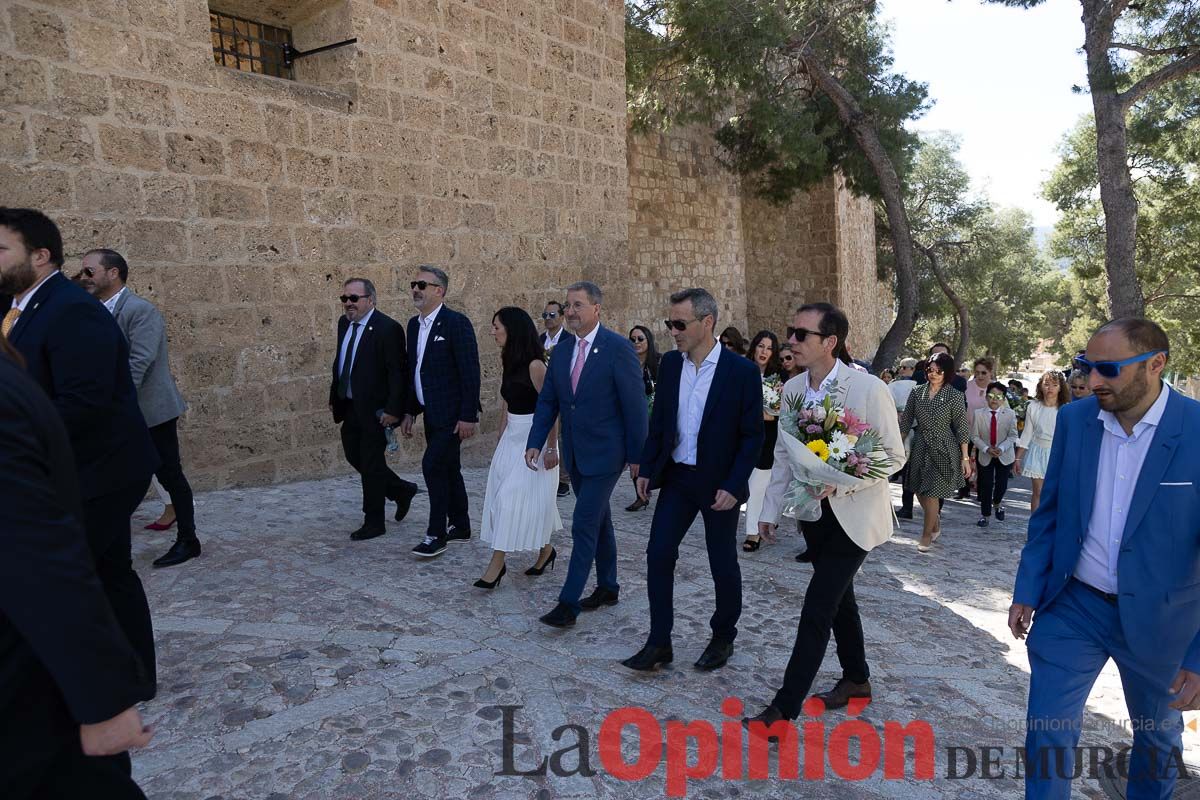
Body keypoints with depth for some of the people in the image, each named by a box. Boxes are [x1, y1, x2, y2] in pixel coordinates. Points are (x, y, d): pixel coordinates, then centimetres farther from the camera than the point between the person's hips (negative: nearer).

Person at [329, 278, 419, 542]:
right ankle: (402, 490, 35)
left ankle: (374, 522, 17)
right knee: (354, 456, 16)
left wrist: (393, 410, -21)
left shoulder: (388, 328, -17)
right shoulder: (344, 323, 8)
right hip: (350, 407, 8)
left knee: (371, 464, 1)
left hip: (375, 410, -8)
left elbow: (398, 372, -18)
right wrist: (334, 397, 15)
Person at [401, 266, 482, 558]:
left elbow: (470, 372, -17)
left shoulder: (456, 323, -14)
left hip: (451, 414, -8)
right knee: (448, 469, 14)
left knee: (433, 466, -10)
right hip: (431, 413, 8)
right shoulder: (414, 324, 11)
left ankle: (436, 534, 1)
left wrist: (468, 416, -19)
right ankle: (460, 526, 26)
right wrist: (410, 411, 15)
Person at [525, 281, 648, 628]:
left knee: (584, 523, -8)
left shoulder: (618, 348, -13)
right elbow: (547, 400, 9)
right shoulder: (561, 350, 6)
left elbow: (634, 404, -12)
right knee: (598, 520, 18)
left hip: (604, 453, -7)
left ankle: (568, 603, -1)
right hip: (575, 454, 7)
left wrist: (637, 455, -11)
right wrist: (535, 443, -1)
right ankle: (607, 587, 32)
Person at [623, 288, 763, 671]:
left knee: (723, 564, 10)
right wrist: (646, 468, 5)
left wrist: (733, 485, -16)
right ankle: (659, 642, 13)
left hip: (719, 483, -4)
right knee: (658, 554, 0)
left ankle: (723, 637, 31)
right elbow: (658, 420, 9)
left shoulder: (741, 371, -13)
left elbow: (753, 435, -11)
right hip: (676, 476, 4)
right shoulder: (670, 363, 1)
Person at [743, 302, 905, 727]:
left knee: (817, 608, -6)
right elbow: (783, 454, 8)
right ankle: (857, 679, 41)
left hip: (854, 513, -6)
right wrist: (771, 509, 9)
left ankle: (785, 707, 4)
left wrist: (840, 482, -26)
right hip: (813, 511, 6)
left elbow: (894, 455, -13)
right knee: (838, 597, 20)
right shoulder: (792, 388, -1)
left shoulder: (868, 389, -19)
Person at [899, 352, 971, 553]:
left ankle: (927, 535, 16)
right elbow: (905, 421, 8)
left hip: (943, 451, -4)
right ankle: (935, 522, 38)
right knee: (919, 491, 10)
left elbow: (962, 428, -5)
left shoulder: (955, 396, -6)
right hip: (920, 449, 4)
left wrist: (965, 457, -7)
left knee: (932, 493, -3)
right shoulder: (917, 392, 3)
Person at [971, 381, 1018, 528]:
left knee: (1002, 484, 8)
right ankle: (984, 514, 14)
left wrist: (1001, 448, -23)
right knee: (986, 485, 1)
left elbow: (1012, 436, -9)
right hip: (985, 455, 0)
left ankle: (997, 504, 40)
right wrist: (987, 449, -21)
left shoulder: (1010, 414, -12)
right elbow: (975, 436, -8)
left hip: (1004, 455, 0)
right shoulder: (978, 413, -11)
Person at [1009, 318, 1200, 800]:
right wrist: (1027, 591, 5)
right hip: (1071, 605, 2)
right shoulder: (1074, 419, -6)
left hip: (1157, 619, -2)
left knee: (1158, 739, 21)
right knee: (1047, 733, 5)